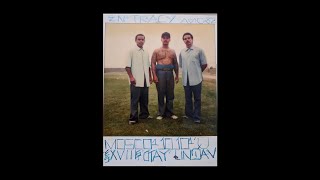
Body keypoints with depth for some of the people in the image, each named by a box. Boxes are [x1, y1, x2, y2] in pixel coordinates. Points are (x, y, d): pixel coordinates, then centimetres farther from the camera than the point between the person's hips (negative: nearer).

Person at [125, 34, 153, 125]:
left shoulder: (146, 53, 14)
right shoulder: (132, 51, -2)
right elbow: (128, 66, -6)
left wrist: (150, 77, 15)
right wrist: (131, 77, -14)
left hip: (145, 80, 5)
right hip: (136, 80, -5)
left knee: (144, 99, 11)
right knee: (134, 99, -2)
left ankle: (144, 114, 25)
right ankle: (133, 118, 3)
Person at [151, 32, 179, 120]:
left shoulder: (172, 51, 13)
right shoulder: (156, 51, 3)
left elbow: (175, 64, 16)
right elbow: (153, 63, -2)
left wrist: (177, 75, 10)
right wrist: (154, 75, -11)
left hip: (170, 73, 3)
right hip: (160, 73, -3)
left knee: (170, 94, 5)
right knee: (161, 94, 0)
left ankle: (170, 113, 16)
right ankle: (161, 113, 9)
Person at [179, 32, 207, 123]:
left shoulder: (199, 50, -2)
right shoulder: (182, 52, 8)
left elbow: (204, 64, 2)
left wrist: (197, 72, 10)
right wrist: (188, 71, 13)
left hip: (196, 79, -3)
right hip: (186, 79, 4)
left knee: (197, 98, 2)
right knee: (188, 98, 13)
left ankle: (197, 117, 11)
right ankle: (188, 114, 26)